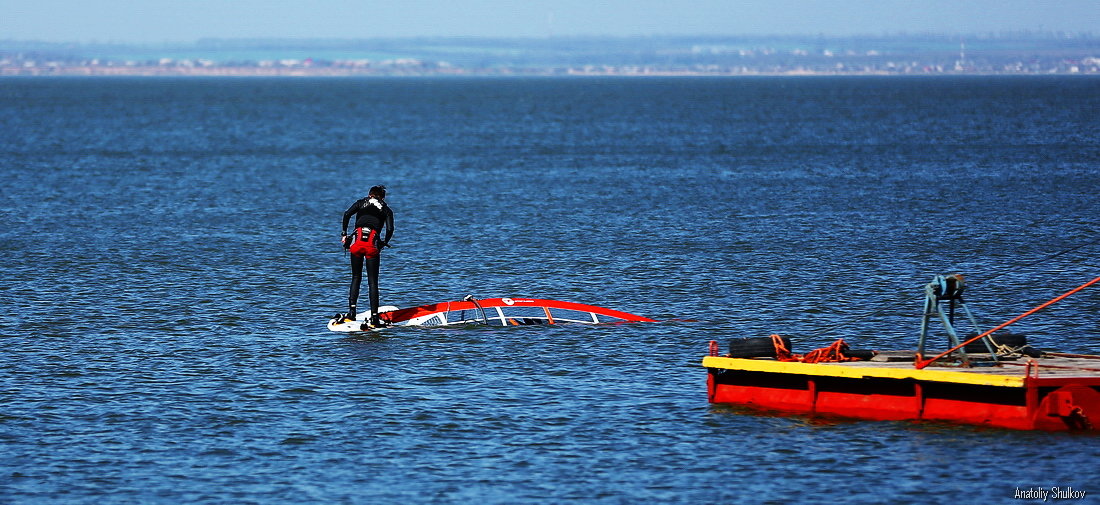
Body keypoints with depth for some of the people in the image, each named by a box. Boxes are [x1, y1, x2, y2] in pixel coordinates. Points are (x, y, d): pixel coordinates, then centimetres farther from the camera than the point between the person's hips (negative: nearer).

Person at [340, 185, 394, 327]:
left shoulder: (362, 202, 22)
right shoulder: (386, 210, 21)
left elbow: (347, 214, 4)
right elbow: (390, 229, 3)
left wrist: (344, 234, 9)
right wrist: (384, 243, 19)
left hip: (357, 239, 1)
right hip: (373, 243, -1)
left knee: (356, 278, 14)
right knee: (373, 281, 4)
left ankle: (351, 312, 0)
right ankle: (374, 318, -2)